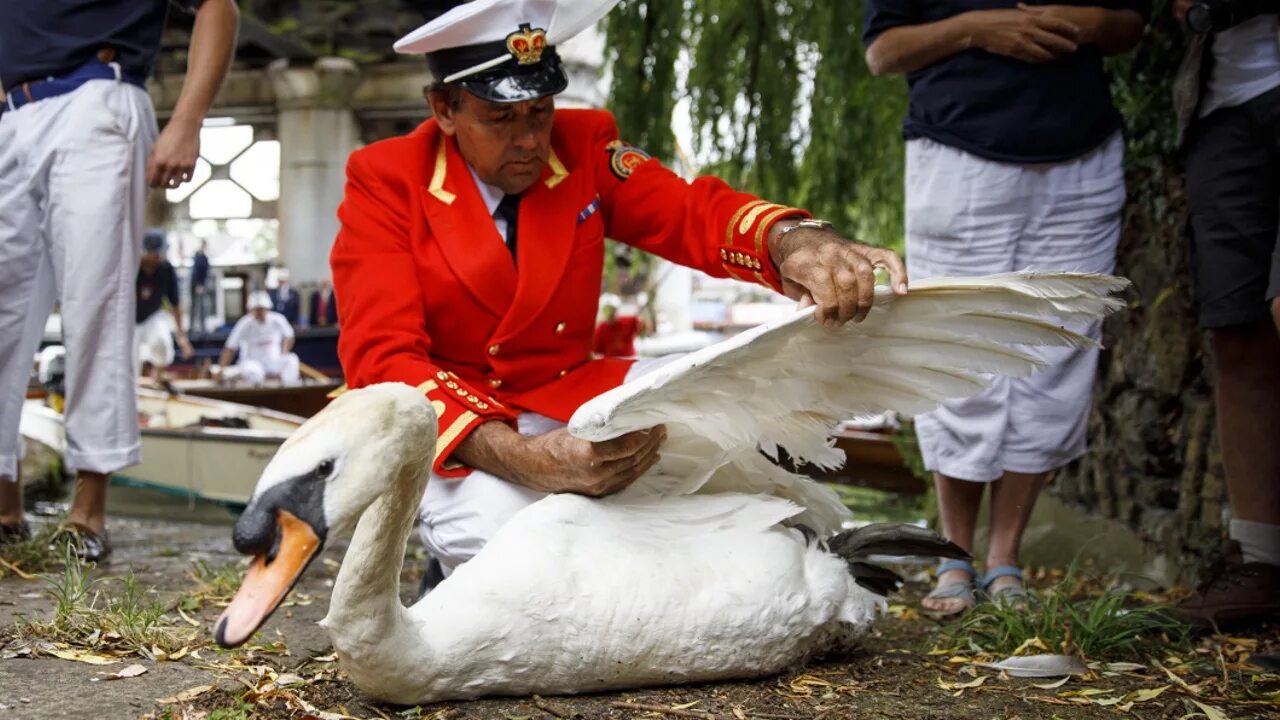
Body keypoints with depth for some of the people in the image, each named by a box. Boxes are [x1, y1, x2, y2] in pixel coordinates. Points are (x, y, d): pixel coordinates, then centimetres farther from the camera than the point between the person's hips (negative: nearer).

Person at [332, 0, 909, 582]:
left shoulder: (583, 145, -2)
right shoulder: (384, 181, -13)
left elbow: (692, 213, -13)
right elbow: (384, 359, -22)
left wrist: (794, 241, -40)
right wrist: (525, 459, -40)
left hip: (568, 398, 4)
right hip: (441, 424, -4)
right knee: (499, 522, -37)